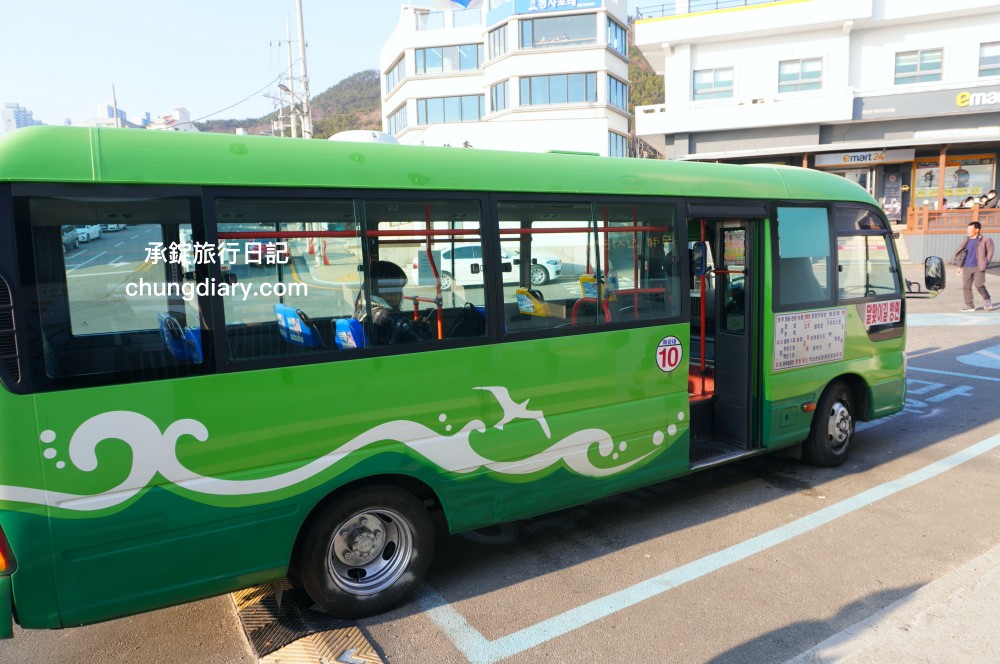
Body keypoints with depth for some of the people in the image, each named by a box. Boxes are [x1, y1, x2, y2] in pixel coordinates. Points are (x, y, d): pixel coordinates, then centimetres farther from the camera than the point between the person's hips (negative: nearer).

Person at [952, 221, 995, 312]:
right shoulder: (966, 241, 12)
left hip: (978, 267, -5)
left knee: (979, 285, -15)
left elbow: (990, 252, 1)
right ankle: (969, 306, 9)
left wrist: (985, 264, -5)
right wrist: (960, 266, 13)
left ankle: (987, 300, 10)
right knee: (966, 287, 1)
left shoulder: (985, 240, -1)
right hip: (967, 267, 5)